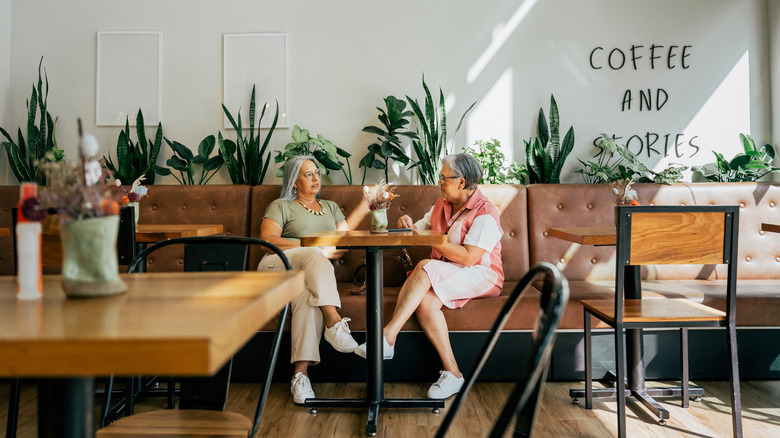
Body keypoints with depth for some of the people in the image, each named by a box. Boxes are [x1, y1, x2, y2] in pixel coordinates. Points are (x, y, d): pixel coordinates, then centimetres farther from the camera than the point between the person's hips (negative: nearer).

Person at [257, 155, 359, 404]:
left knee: (308, 293, -36)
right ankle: (334, 322, -45)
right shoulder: (281, 206, 15)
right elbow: (267, 239, -3)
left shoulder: (331, 207, 28)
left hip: (313, 272, 2)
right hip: (277, 268, -2)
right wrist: (314, 250, -13)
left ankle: (301, 373, -43)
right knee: (314, 256, -36)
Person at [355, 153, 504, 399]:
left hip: (481, 277, -6)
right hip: (443, 278, 7)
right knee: (425, 301, -29)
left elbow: (468, 258, -20)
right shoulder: (441, 206, 17)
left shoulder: (485, 212, -9)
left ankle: (388, 337, -32)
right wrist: (408, 226, -4)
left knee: (425, 268, -32)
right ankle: (451, 373, -26)